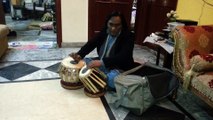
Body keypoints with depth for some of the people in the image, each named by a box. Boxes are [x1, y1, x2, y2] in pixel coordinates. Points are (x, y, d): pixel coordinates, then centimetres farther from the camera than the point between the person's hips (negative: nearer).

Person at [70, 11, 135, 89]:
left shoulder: (128, 36, -18)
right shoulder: (104, 31, 1)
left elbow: (123, 56, -32)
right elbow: (91, 43, -1)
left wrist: (102, 62, -44)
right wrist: (79, 55, -21)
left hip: (118, 69, -6)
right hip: (101, 64, 6)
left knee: (112, 79, -36)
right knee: (81, 62, 1)